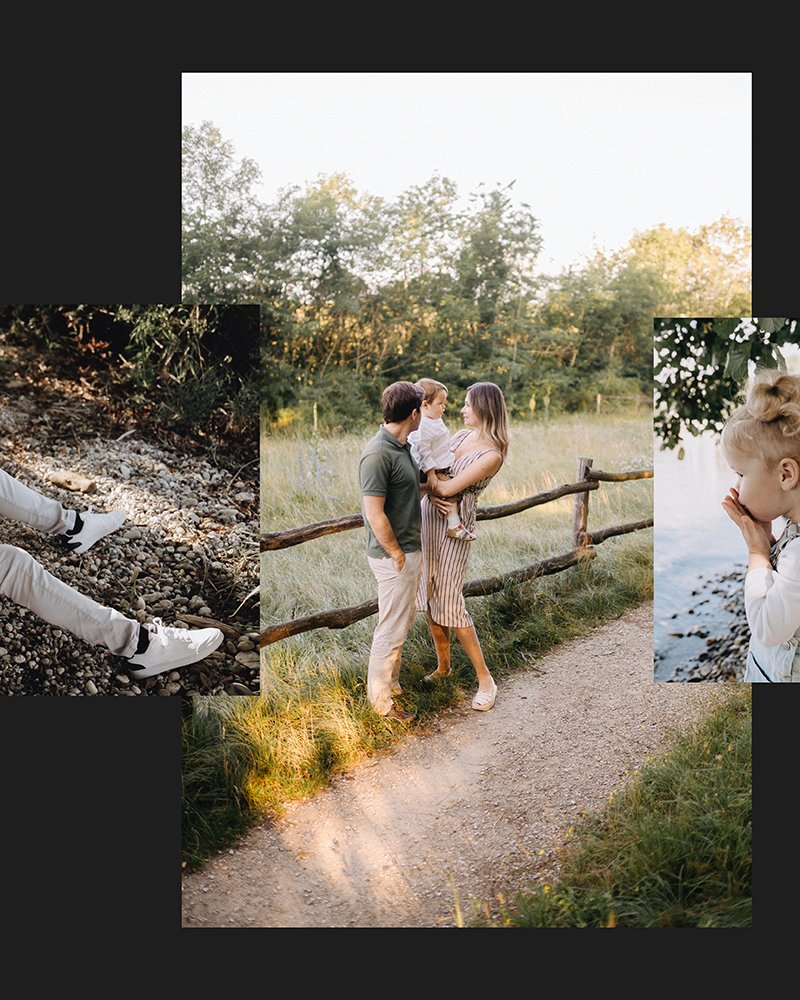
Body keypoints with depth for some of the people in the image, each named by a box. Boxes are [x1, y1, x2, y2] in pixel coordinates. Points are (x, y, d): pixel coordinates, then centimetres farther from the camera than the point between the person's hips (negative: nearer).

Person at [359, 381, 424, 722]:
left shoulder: (402, 446, 7)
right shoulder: (378, 454, -24)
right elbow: (374, 514, -25)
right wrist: (397, 554, -17)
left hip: (410, 549, 10)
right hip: (393, 556, -10)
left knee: (401, 622, 21)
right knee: (391, 629, 2)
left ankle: (391, 681, 36)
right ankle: (381, 698, 16)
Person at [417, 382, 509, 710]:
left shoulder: (492, 455, -17)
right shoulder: (461, 435, 8)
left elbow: (449, 488, -20)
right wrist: (431, 491, -12)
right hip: (428, 515, 8)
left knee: (449, 603, -6)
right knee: (428, 595, 13)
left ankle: (485, 680, 6)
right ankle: (443, 666, 31)